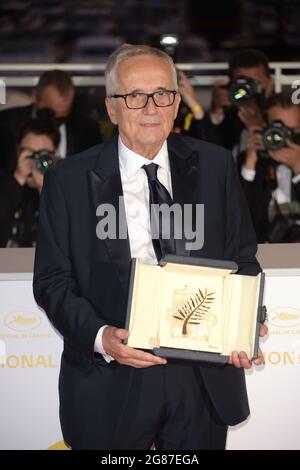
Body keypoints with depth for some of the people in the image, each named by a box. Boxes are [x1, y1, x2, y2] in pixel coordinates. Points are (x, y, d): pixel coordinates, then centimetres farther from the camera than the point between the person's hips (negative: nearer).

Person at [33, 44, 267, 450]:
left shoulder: (215, 167, 4)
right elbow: (52, 279, -2)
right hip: (110, 387, -2)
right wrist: (100, 337, -19)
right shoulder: (68, 181, -2)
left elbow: (242, 258, 8)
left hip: (204, 383, 2)